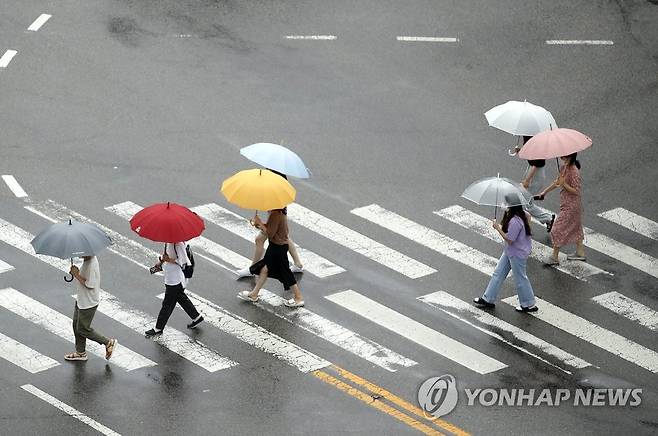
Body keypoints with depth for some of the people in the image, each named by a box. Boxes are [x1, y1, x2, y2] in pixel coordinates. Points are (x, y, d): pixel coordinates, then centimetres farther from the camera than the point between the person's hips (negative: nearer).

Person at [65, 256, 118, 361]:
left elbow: (89, 285, -29)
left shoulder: (92, 265, -31)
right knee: (76, 326, 19)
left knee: (83, 329, 4)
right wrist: (76, 272, -4)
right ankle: (80, 352, 33)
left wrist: (77, 275, -24)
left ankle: (109, 342, 16)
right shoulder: (86, 261, -1)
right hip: (81, 300, 10)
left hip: (88, 303, -10)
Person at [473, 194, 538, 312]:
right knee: (498, 273, 16)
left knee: (520, 278, 6)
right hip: (510, 252, 10)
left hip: (517, 254, -10)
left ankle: (529, 305, 22)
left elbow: (509, 240, -28)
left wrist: (498, 228, -23)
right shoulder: (521, 215, -4)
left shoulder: (515, 222, -32)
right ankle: (488, 299, 26)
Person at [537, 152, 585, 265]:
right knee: (575, 228, 21)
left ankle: (554, 257, 9)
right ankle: (580, 252, 34)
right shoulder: (564, 168, 2)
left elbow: (576, 191, -24)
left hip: (570, 207, -10)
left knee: (557, 230, -2)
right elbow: (557, 182, 17)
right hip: (566, 204, 10)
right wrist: (545, 191, 18)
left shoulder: (574, 172, -26)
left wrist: (564, 184, -29)